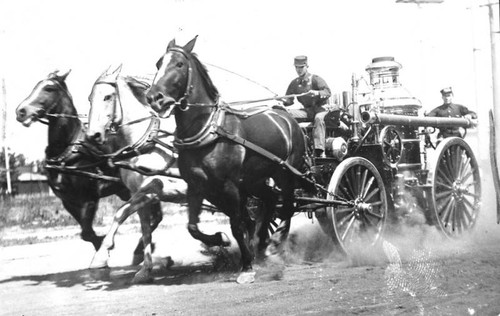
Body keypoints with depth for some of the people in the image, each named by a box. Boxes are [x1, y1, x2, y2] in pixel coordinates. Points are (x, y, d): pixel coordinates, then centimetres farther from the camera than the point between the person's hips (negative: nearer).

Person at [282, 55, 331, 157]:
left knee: (319, 118, -38)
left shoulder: (315, 79, -4)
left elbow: (328, 92, -16)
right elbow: (289, 100, 13)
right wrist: (283, 101, -12)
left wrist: (317, 93, -37)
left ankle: (319, 151, -45)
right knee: (288, 113, -19)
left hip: (320, 108, -5)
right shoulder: (294, 83, 10)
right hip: (307, 110, 5)